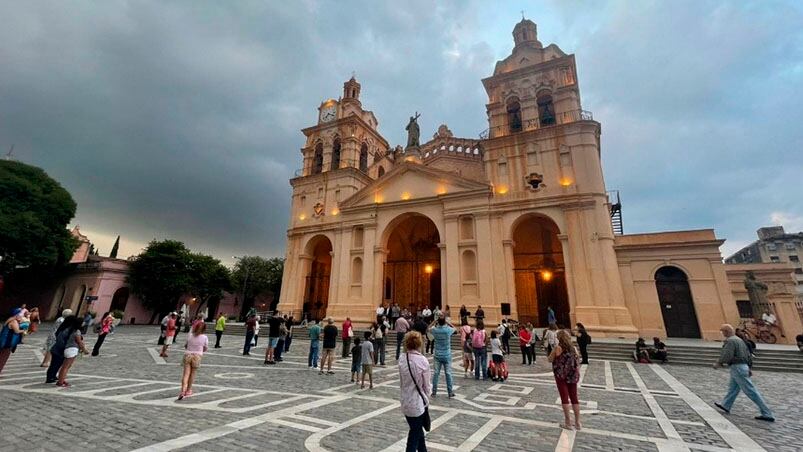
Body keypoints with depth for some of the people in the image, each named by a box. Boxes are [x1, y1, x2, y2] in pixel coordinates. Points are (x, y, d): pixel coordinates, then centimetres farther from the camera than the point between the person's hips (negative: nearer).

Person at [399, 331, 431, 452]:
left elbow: (401, 383, 3)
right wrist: (428, 391, 10)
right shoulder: (423, 361, -19)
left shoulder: (402, 361, -6)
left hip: (405, 404, 5)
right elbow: (426, 386, -10)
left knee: (417, 431, 26)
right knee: (414, 437, 13)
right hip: (418, 404, -5)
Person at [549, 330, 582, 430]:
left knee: (565, 398, 5)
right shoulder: (573, 347, 1)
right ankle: (577, 422, 20)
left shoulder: (558, 348, -13)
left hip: (561, 375, -5)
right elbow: (578, 361, 7)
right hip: (573, 375, 5)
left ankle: (568, 422, 11)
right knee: (574, 398, 13)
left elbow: (550, 360, -6)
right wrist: (577, 374, 18)